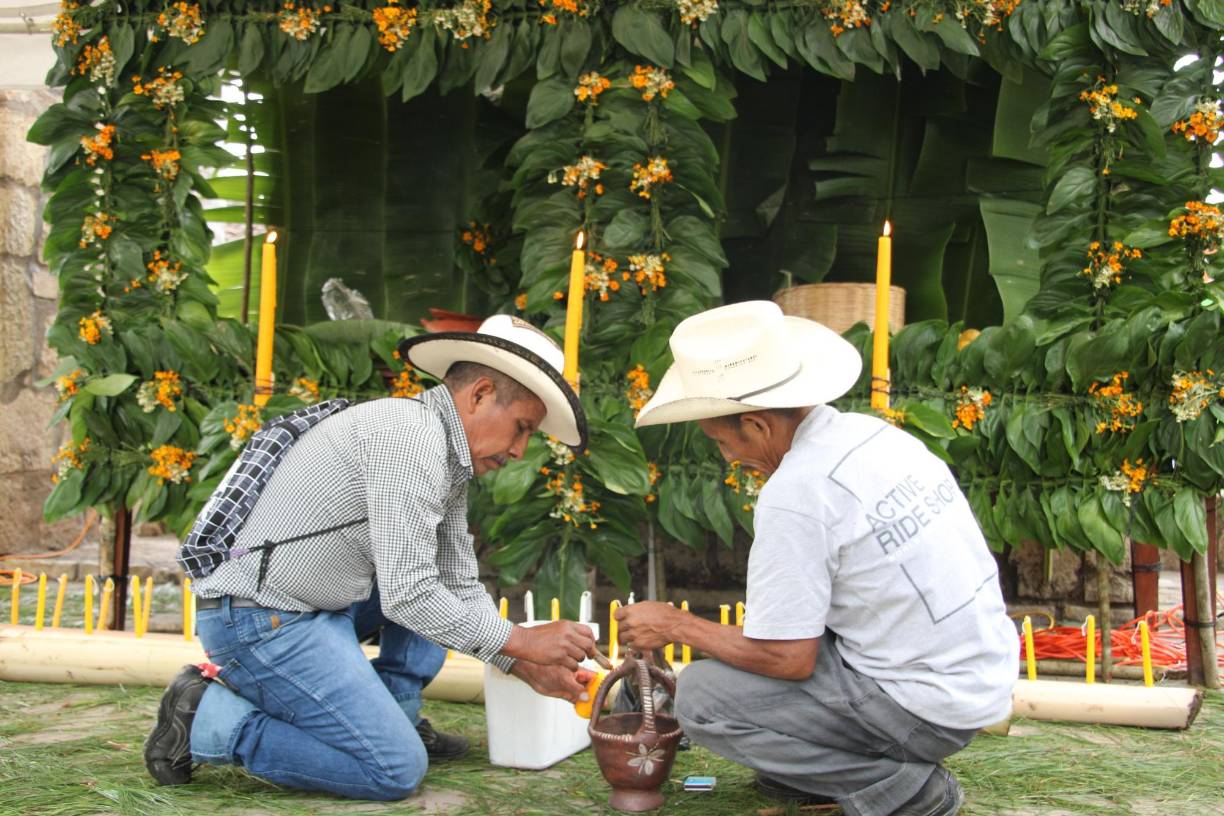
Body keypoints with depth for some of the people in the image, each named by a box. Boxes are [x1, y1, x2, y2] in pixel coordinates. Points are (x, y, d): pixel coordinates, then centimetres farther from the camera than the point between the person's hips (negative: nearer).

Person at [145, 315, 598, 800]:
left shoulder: (447, 459, 11)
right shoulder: (410, 434, -20)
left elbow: (461, 588, 14)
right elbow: (406, 597, -24)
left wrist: (528, 668, 5)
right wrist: (523, 642, -16)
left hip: (317, 606, 10)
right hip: (260, 619, -10)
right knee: (397, 771, -12)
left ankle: (393, 717, 13)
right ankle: (211, 720, -5)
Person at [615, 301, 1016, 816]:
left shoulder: (793, 494, -22)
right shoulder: (872, 432, 4)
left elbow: (788, 659, -16)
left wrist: (676, 626, -3)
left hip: (927, 710, -9)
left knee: (699, 698, -7)